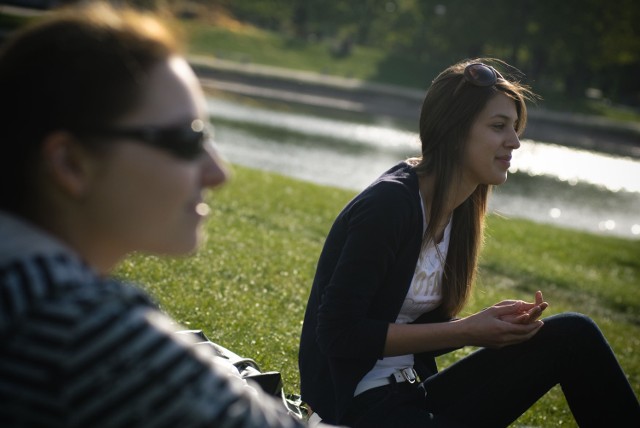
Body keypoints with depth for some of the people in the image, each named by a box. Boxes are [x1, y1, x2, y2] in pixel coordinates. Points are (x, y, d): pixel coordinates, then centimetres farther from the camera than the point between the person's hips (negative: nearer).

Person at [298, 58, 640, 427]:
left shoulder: (455, 214, 7)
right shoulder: (390, 205, -17)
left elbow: (423, 330, 10)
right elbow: (339, 332, -19)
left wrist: (493, 323, -8)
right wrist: (466, 332, -17)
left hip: (413, 395, 8)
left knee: (573, 334, -4)